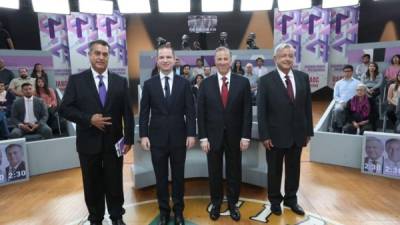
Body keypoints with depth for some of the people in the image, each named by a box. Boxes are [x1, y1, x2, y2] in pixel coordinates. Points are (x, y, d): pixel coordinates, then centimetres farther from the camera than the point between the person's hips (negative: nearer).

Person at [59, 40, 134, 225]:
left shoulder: (120, 81, 3)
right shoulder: (76, 80, 0)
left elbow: (127, 112, 1)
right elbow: (64, 109, -4)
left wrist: (128, 139, -3)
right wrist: (89, 119, -17)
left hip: (113, 142, 1)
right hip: (88, 142, 0)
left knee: (115, 182, 11)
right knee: (92, 184, 14)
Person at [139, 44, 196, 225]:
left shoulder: (184, 83, 2)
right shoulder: (149, 84, 3)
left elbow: (190, 111, 0)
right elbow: (144, 113, 2)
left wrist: (191, 134, -6)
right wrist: (143, 135, -5)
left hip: (179, 137, 0)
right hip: (157, 138, 0)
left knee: (178, 176, 12)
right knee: (160, 177, 11)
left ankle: (178, 210, 29)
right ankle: (164, 210, 29)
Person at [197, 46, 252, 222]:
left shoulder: (243, 82, -2)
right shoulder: (206, 83, -1)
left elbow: (247, 112, -3)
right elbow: (201, 113, -2)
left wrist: (245, 136, -7)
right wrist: (203, 137, -6)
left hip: (235, 136, 0)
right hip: (213, 136, 0)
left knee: (234, 172, 13)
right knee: (214, 173, 12)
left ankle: (232, 204, 32)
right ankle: (216, 204, 32)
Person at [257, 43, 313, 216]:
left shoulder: (303, 77, 4)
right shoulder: (266, 80, -8)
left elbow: (307, 106, 7)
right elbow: (261, 111, -9)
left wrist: (308, 131, 5)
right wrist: (264, 135, -12)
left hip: (297, 134, 4)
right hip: (276, 135, -3)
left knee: (294, 169, 17)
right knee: (274, 170, 12)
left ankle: (291, 199, 37)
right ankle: (275, 200, 33)